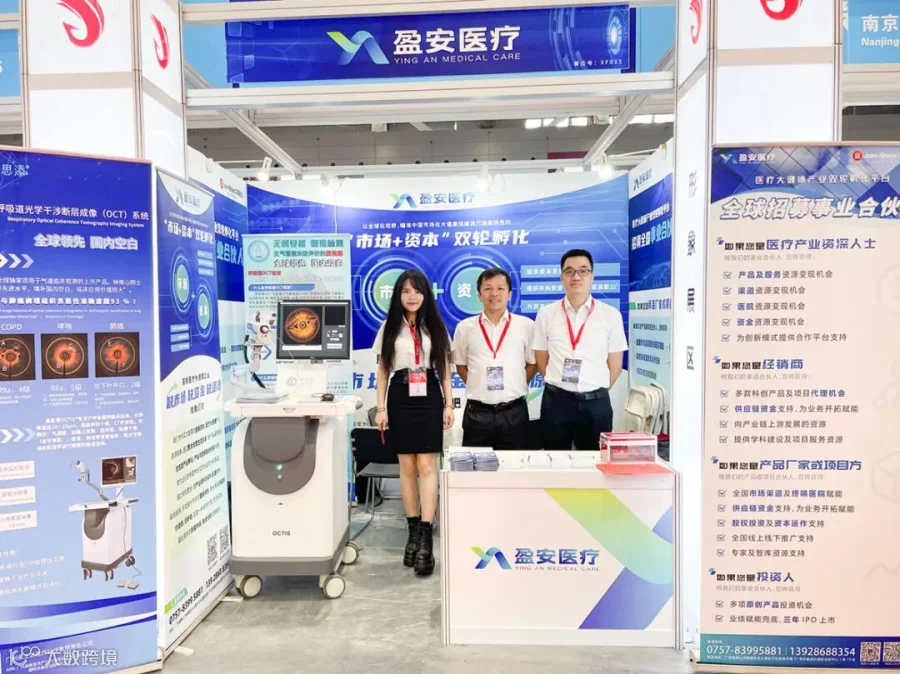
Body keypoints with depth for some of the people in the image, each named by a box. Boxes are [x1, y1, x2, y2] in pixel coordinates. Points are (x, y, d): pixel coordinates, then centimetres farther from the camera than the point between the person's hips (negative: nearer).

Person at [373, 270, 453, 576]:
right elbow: (383, 370, 6)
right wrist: (381, 407, -1)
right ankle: (414, 532, 17)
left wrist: (449, 404, 1)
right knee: (407, 467, 6)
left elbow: (445, 368, 8)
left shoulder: (436, 327, 6)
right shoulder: (390, 327, 6)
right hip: (401, 399, 1)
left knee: (426, 466, -6)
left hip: (429, 398, -1)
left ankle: (425, 537, -4)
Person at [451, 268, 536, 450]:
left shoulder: (526, 325, 0)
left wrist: (516, 387, 2)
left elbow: (533, 363, 9)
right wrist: (479, 387, 4)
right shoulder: (465, 327, 2)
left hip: (514, 411, 0)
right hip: (477, 412, 1)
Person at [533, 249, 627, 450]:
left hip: (596, 402, 0)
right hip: (556, 401, 0)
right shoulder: (546, 314, 1)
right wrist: (559, 387, 7)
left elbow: (615, 365, 5)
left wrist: (596, 392, 7)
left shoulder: (611, 315, 0)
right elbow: (541, 362, 7)